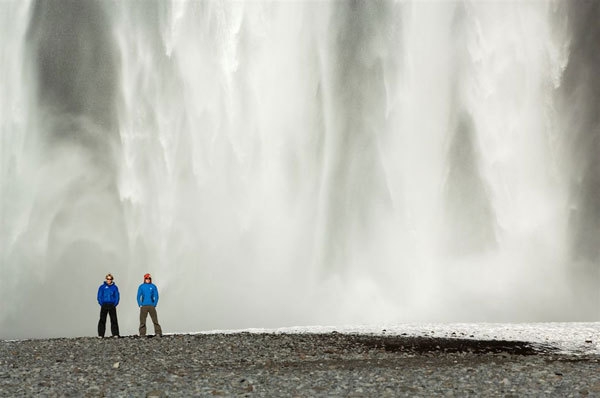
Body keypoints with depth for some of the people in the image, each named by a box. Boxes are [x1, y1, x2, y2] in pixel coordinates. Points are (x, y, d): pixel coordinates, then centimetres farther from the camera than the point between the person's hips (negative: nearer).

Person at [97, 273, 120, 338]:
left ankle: (115, 334, 0)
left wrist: (115, 304, -2)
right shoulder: (102, 287, 5)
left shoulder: (114, 287, 8)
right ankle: (100, 334, -1)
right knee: (102, 320, -3)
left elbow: (117, 297, 9)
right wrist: (101, 304, -4)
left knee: (114, 320, -3)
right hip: (104, 305, -1)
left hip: (112, 305, 1)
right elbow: (99, 296, 5)